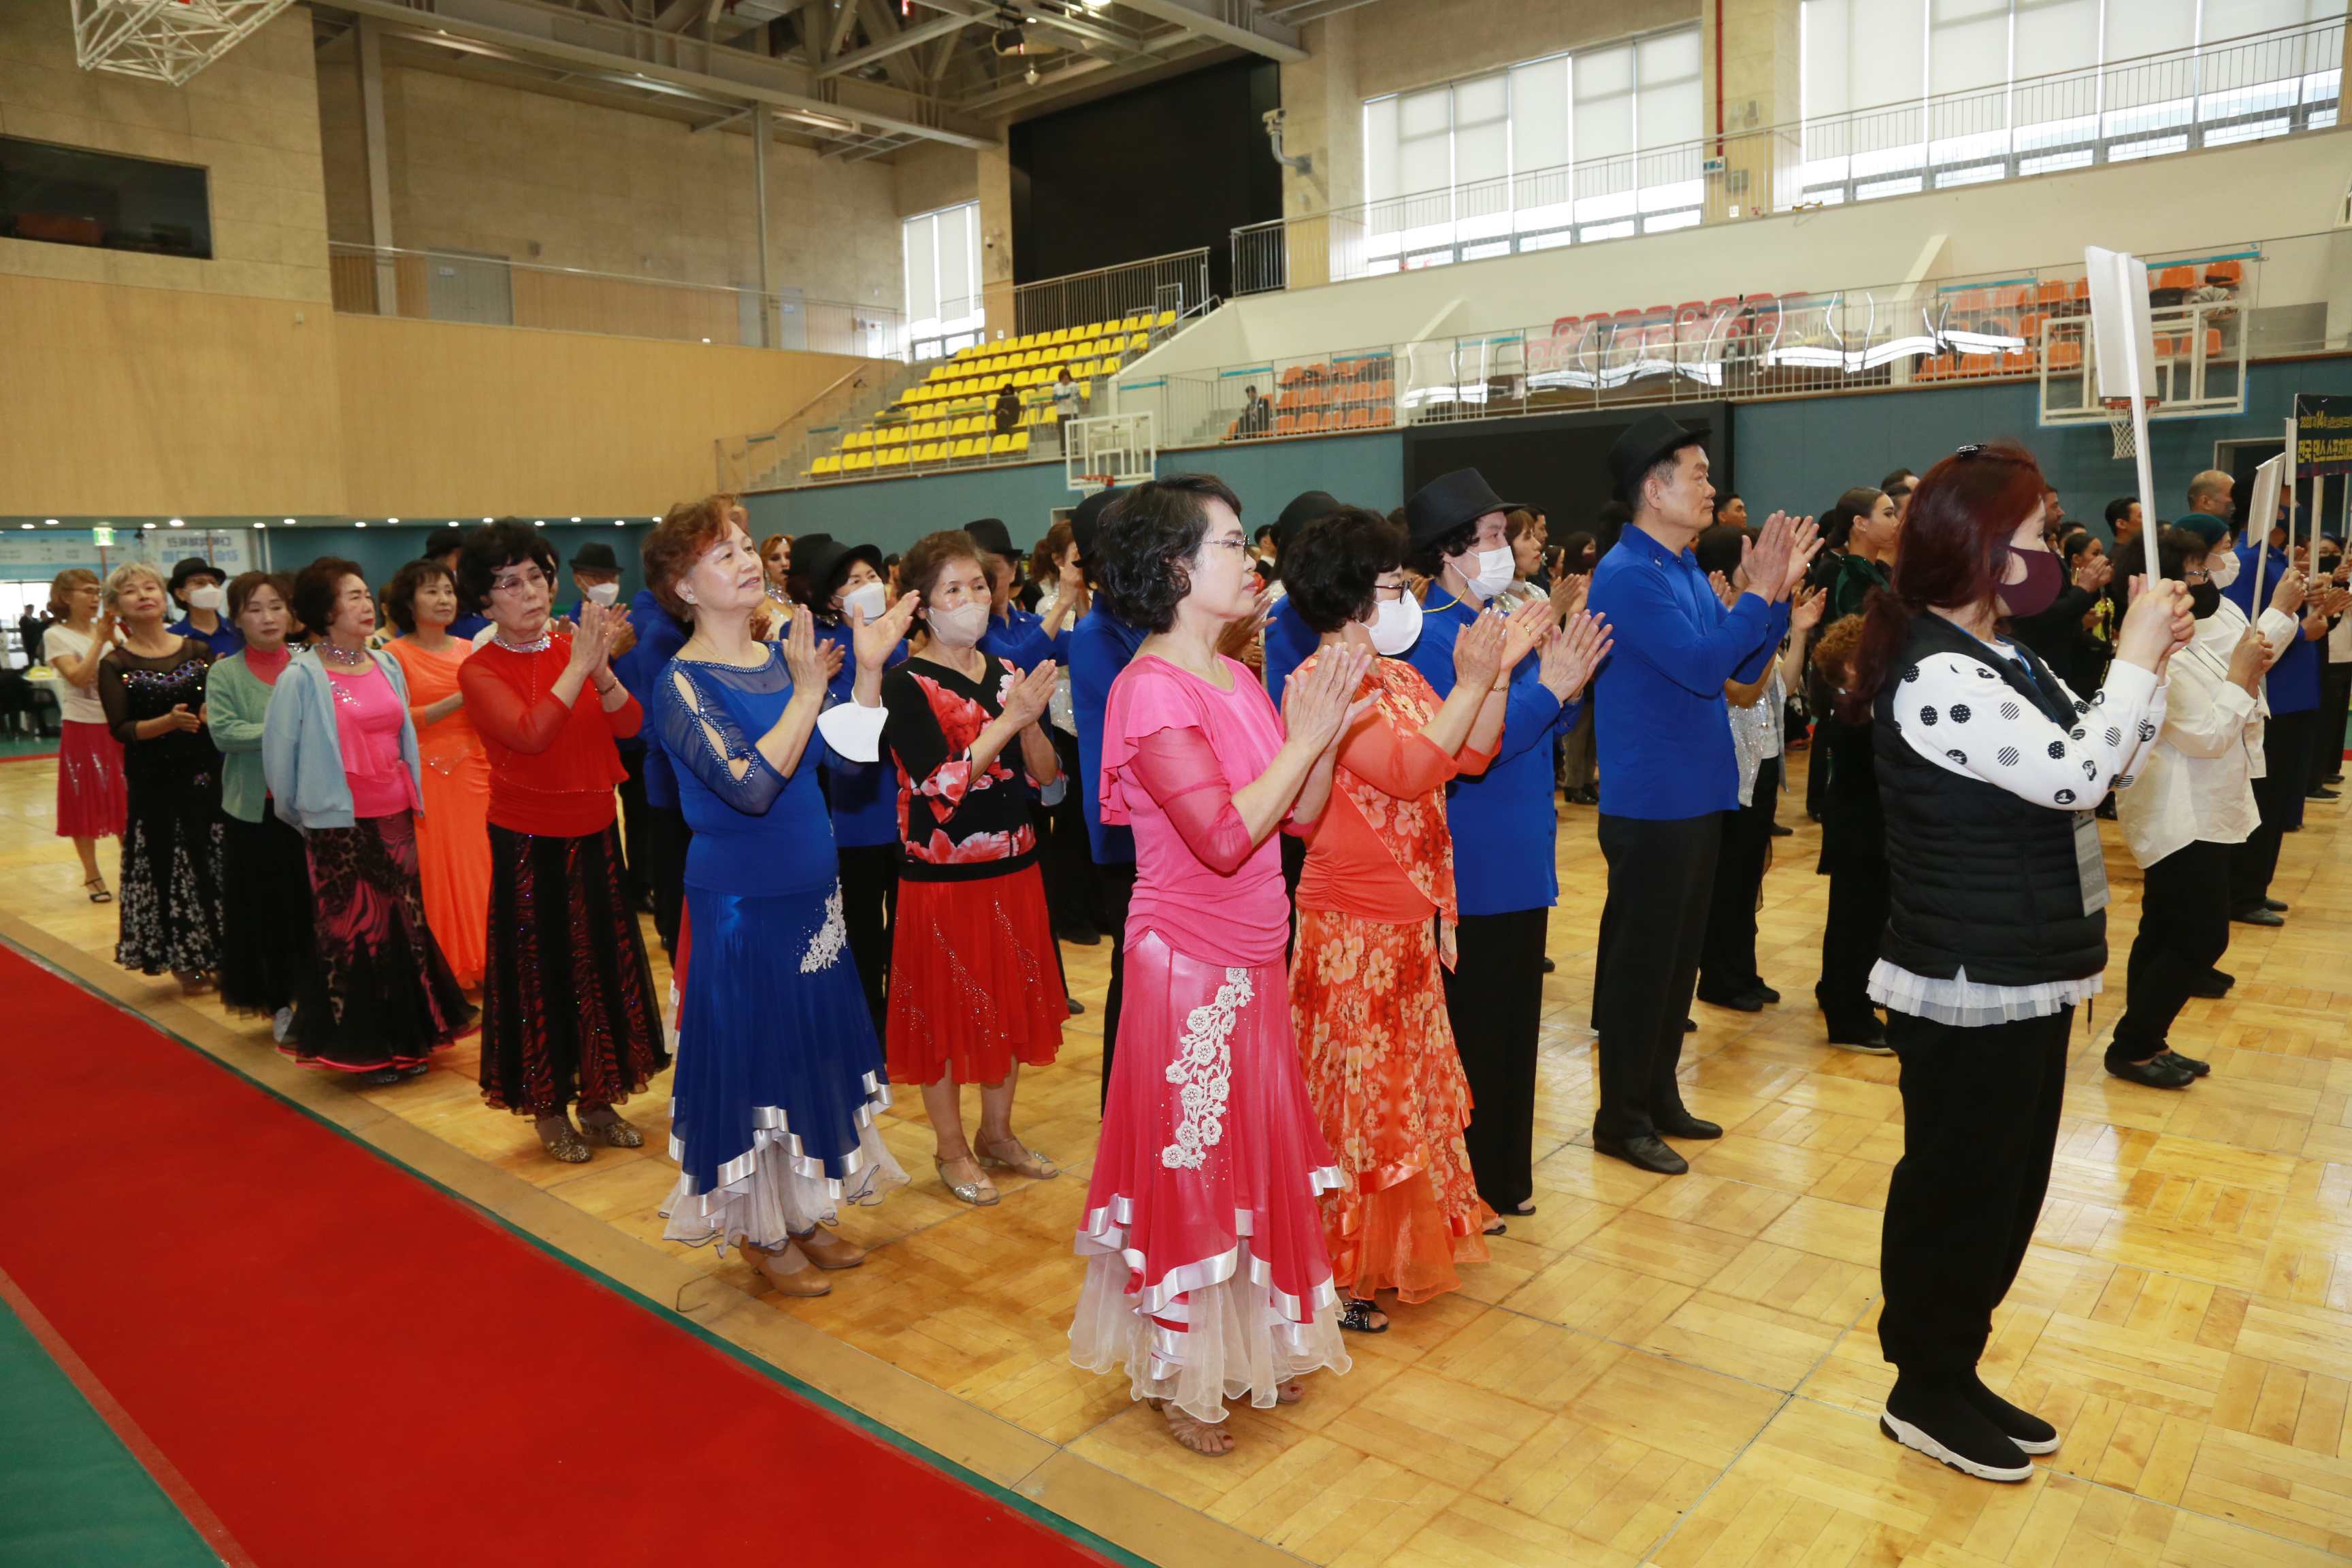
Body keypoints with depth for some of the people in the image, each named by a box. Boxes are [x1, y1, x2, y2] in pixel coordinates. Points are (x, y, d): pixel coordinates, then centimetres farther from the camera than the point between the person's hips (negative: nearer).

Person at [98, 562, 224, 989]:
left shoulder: (198, 651, 6)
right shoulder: (114, 665, 0)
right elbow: (122, 729, -9)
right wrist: (168, 722, -24)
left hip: (206, 776, 2)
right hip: (153, 784, -1)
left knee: (217, 862, 3)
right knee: (166, 865, 2)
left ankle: (222, 955, 15)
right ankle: (184, 959, 15)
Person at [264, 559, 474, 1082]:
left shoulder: (386, 665, 7)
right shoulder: (300, 678, -9)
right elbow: (278, 756, -4)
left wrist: (414, 797, 13)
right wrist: (302, 812, 4)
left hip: (395, 817, 5)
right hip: (340, 826, -5)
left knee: (405, 924, 10)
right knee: (352, 931, 3)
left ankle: (406, 1038, 23)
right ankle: (359, 1049, 16)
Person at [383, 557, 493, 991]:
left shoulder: (469, 650, 12)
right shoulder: (395, 654, -3)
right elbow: (397, 722, -11)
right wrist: (457, 700, -17)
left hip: (472, 771, 4)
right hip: (424, 774, -4)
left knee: (477, 864, 3)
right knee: (433, 869, 0)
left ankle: (477, 961, 14)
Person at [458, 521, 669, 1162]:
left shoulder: (575, 647, 4)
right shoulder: (479, 671, -8)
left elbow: (629, 723, -8)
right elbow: (530, 733, -26)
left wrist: (600, 669, -24)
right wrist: (577, 665, -25)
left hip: (594, 835, 4)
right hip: (527, 843, -4)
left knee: (603, 963, 11)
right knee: (540, 971, 6)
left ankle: (598, 1100, 26)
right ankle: (549, 1109, 22)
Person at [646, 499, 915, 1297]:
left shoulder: (781, 657, 4)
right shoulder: (683, 683, -14)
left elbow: (854, 750, -1)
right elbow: (750, 785, -27)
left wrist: (869, 668, -11)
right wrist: (808, 691, -23)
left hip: (811, 890, 7)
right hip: (739, 902, -7)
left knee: (816, 1047, 16)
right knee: (754, 1057, 5)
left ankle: (807, 1213, 33)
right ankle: (761, 1232, 24)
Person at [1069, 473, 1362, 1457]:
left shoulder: (1237, 678, 7)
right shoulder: (1151, 691, -18)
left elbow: (1301, 816, 7)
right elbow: (1224, 837, -26)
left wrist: (1328, 730, -6)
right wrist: (1303, 737, -19)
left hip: (1251, 963, 8)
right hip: (1187, 964, -8)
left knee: (1255, 1155, 19)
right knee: (1189, 1167, 6)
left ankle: (1248, 1345, 38)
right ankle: (1177, 1376, 26)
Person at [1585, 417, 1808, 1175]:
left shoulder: (1688, 570, 11)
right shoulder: (1628, 574, -16)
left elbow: (1742, 668, 10)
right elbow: (1700, 666, -24)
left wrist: (1777, 591, 0)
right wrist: (1757, 593, -18)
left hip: (1697, 795, 9)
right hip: (1650, 802, -9)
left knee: (1679, 956, 17)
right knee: (1641, 961, 1)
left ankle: (1659, 1096, 31)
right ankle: (1622, 1120, 13)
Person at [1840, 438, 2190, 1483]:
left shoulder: (2000, 659, 9)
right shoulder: (1936, 676, -22)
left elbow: (2104, 767, 14)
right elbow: (2079, 776, -24)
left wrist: (2151, 661, 4)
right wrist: (2137, 659, -14)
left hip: (2023, 977, 10)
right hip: (1969, 990, -10)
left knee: (2006, 1184, 19)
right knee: (1958, 1188, 5)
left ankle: (1952, 1374, 34)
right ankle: (1925, 1394, 24)